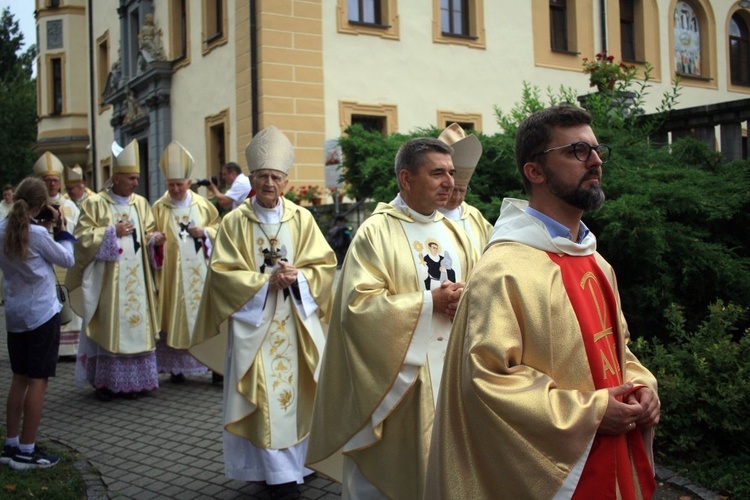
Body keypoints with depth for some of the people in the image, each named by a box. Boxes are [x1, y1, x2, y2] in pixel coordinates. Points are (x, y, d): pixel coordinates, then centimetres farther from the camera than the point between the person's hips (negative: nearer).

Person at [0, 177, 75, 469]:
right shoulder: (37, 234, -16)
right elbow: (67, 259, -5)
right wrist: (60, 230, 6)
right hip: (42, 312, -7)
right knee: (38, 380, 0)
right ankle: (26, 451, 3)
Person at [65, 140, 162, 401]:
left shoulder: (141, 203, 10)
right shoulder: (95, 204, -2)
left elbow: (147, 235, 13)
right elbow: (83, 237, -7)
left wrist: (154, 239, -8)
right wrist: (112, 231, -14)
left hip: (136, 279, 4)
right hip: (107, 280, -4)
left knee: (136, 326, 4)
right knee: (108, 327, -1)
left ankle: (133, 380, 12)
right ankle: (104, 380, 8)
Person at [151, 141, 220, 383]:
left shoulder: (202, 205, 7)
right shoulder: (159, 208, 3)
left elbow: (217, 227, 14)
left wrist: (204, 232, -5)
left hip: (199, 271, 1)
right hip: (172, 272, -1)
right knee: (175, 315, -1)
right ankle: (175, 366, 6)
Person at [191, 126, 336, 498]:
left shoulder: (302, 218, 4)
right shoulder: (235, 222, -1)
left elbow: (325, 265, 2)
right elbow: (222, 273, -6)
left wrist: (297, 276, -17)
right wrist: (266, 281, -16)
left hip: (296, 321, 2)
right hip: (253, 322, -2)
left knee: (295, 391, 6)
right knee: (265, 397, -2)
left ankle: (297, 461, 21)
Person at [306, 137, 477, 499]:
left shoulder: (455, 232, 10)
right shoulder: (376, 232, -10)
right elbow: (357, 306, -18)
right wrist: (430, 302, -19)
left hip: (451, 370, 6)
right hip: (396, 375, -6)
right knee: (390, 468, 4)